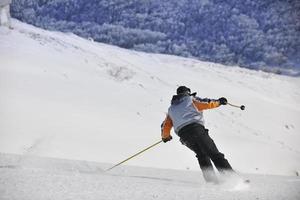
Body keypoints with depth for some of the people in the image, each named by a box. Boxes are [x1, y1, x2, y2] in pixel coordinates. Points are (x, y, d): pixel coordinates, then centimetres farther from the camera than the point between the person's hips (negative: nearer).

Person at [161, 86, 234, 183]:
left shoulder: (171, 109, 28)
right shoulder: (191, 99, 17)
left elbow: (165, 127, 27)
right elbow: (206, 104, 6)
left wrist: (165, 137, 46)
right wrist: (218, 102, 23)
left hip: (184, 136, 4)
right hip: (196, 129, -4)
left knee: (202, 155, 20)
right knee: (214, 154, -5)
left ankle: (211, 179, 5)